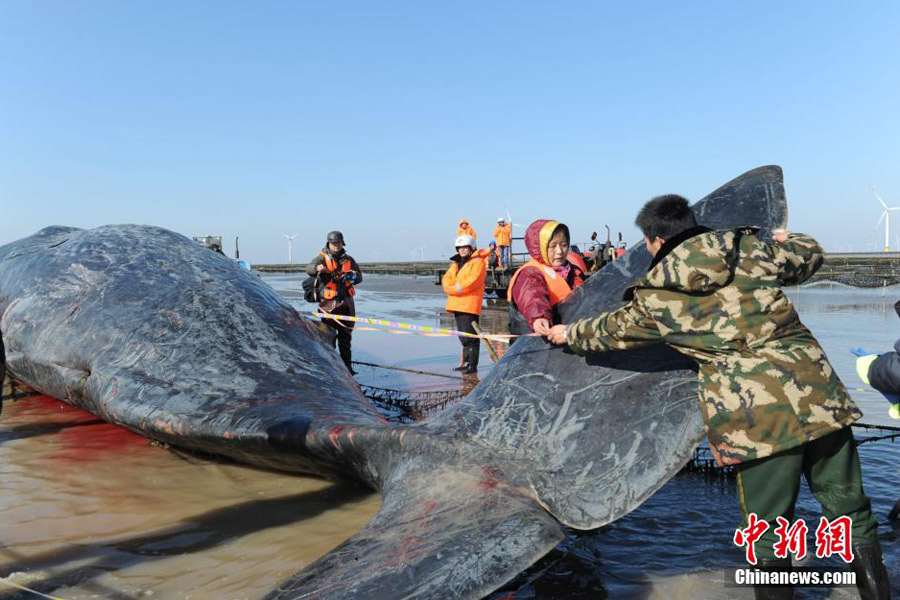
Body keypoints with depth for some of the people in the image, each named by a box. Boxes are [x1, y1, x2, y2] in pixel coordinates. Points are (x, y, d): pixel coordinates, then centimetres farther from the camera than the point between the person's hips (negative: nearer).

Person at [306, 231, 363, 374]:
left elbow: (359, 278, 12)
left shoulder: (348, 259, 12)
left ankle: (347, 365, 21)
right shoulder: (322, 257, -1)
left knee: (346, 335, 12)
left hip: (346, 301, 5)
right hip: (329, 303, -4)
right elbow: (309, 269, -20)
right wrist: (318, 268, -43)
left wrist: (353, 276, -12)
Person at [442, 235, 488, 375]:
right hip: (457, 304, 8)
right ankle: (466, 363, 22)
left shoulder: (478, 262, -6)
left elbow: (472, 281, -18)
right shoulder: (456, 263, 20)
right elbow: (447, 278, 12)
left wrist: (454, 288, -13)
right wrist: (450, 287, -11)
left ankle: (473, 365, -6)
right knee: (462, 336, 13)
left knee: (470, 336, -9)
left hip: (470, 304, -8)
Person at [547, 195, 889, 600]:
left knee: (769, 536, 12)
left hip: (757, 416, -3)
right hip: (817, 395, 4)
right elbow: (810, 256, 26)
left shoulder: (656, 297, 4)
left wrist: (568, 334, 40)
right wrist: (785, 240, 49)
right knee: (850, 516, 18)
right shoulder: (750, 247, 9)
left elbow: (611, 331, 20)